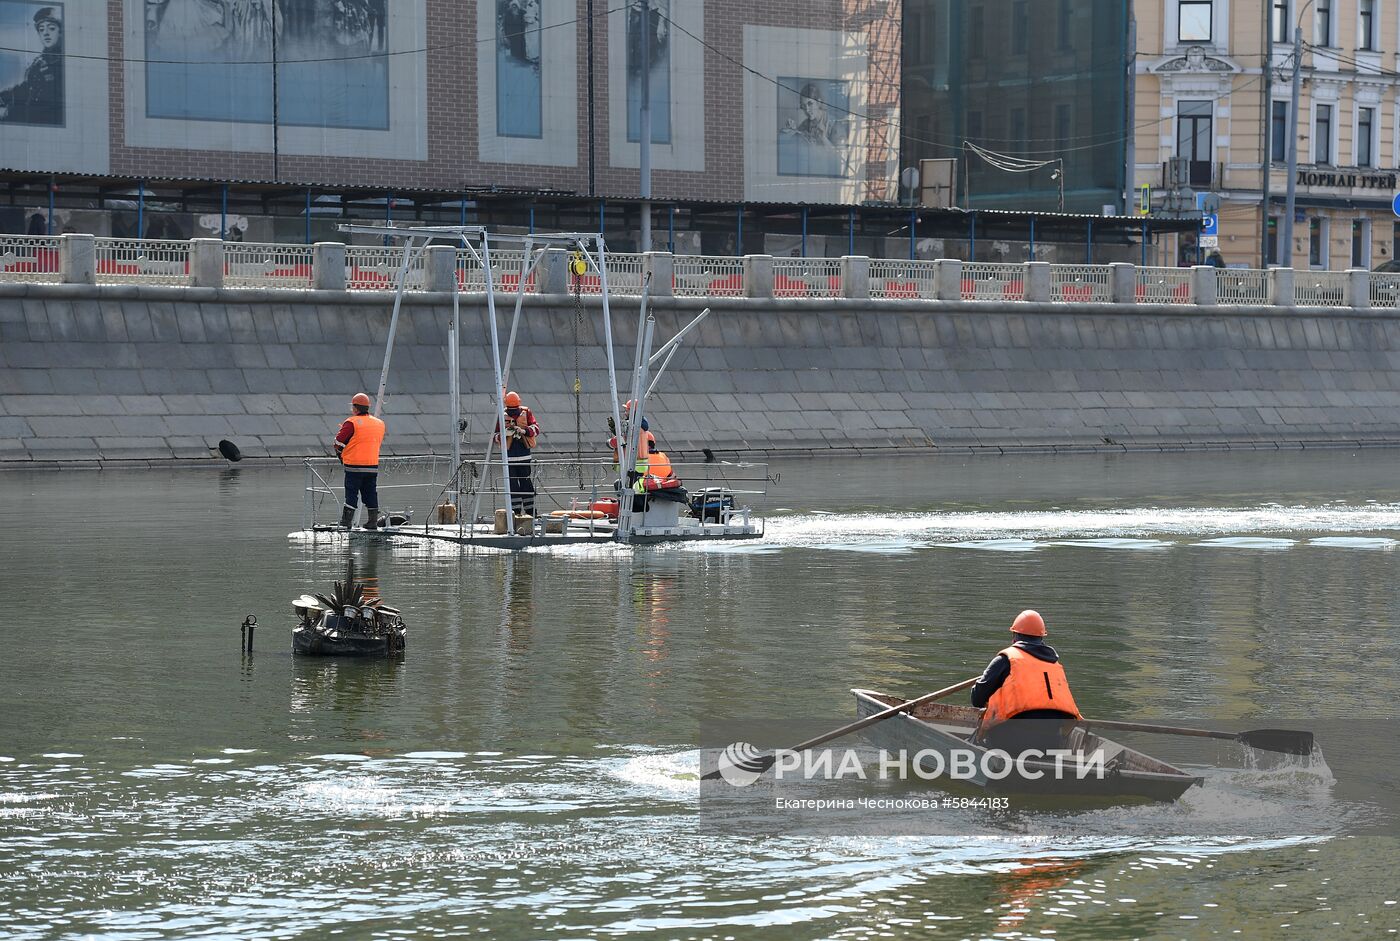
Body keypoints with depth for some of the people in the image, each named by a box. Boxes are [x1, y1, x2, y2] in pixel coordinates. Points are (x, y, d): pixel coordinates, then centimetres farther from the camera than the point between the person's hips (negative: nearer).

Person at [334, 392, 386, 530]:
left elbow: (339, 443, -10)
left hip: (354, 467, -5)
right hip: (373, 466, 5)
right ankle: (373, 521, 11)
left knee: (351, 494, -1)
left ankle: (346, 521, -1)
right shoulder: (379, 424, 9)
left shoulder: (352, 423, -11)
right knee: (371, 494, 10)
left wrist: (341, 457, 8)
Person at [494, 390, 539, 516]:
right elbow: (495, 437, 3)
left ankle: (530, 511, 8)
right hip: (509, 456, 0)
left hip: (524, 455, 0)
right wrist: (505, 433, -18)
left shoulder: (526, 413, 3)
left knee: (527, 484, 2)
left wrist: (524, 430, -25)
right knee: (512, 485, 1)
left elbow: (536, 428, -6)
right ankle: (516, 511, 5)